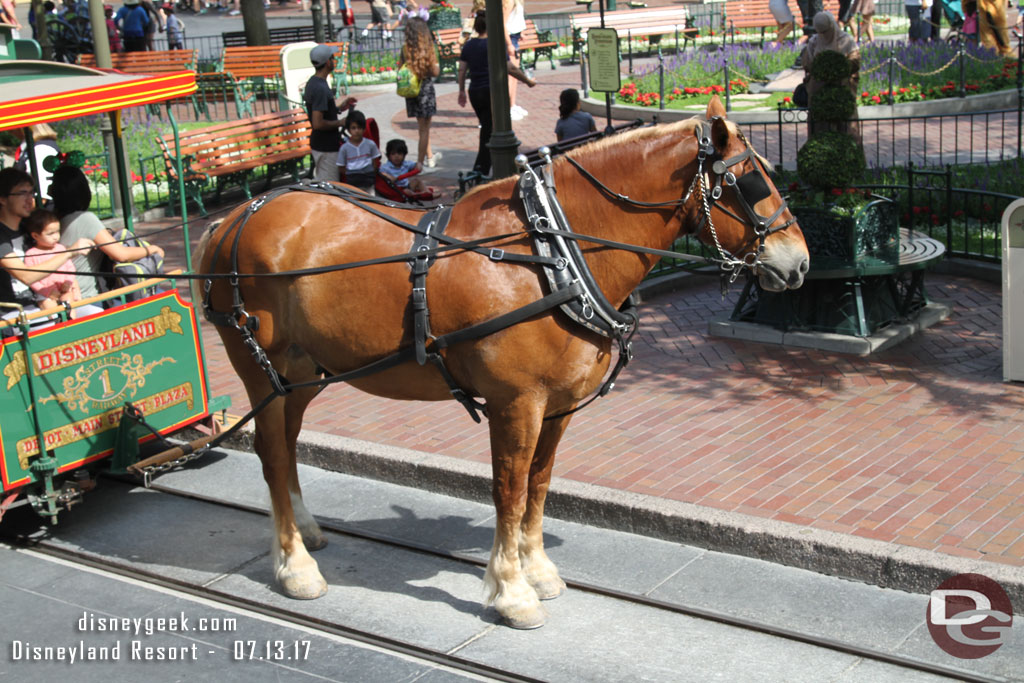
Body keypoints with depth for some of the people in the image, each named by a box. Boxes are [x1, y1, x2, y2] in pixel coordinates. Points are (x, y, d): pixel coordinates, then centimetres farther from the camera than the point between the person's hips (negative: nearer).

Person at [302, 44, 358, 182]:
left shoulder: (312, 83, 8)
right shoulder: (320, 88, -24)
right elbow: (318, 123, -28)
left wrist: (339, 108, 12)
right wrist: (339, 123, -15)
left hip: (318, 144, 10)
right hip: (327, 148, -10)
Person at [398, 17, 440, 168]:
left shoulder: (405, 49, -4)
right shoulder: (428, 48, -14)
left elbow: (400, 69, 0)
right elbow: (434, 72, -12)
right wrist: (438, 66, 9)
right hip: (425, 88, -4)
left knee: (423, 126, 19)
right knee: (424, 128, 5)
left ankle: (429, 157, 32)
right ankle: (420, 161, 6)